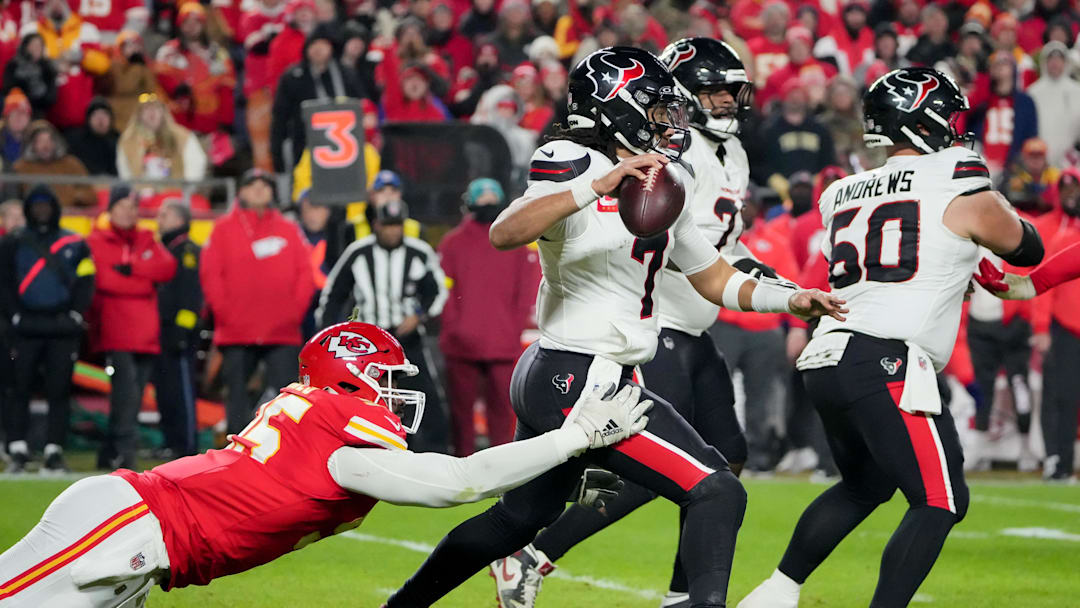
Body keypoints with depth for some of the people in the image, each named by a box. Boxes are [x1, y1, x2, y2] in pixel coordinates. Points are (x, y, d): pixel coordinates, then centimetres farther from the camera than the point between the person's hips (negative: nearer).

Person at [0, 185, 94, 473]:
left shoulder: (75, 244, 11)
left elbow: (85, 284, 7)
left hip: (62, 328, 1)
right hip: (26, 327, -1)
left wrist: (74, 316, -5)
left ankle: (54, 451, 1)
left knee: (59, 390, -1)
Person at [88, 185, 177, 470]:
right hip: (115, 333, -5)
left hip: (145, 334, 5)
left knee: (134, 394, 7)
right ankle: (124, 449, -22)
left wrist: (131, 267, -11)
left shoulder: (147, 240, 17)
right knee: (126, 389, -20)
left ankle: (110, 454, 16)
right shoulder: (97, 242, 3)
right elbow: (104, 279, -12)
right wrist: (144, 282, -7)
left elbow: (167, 268, 0)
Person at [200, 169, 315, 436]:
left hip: (282, 333, 1)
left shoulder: (289, 230, 13)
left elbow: (305, 273, 9)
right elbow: (210, 273, 1)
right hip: (236, 333, -1)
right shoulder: (224, 229, 7)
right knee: (237, 396, 1)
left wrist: (294, 311, -4)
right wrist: (224, 311, -8)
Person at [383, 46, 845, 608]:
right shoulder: (575, 167, -13)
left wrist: (790, 300, 9)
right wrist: (598, 187, -40)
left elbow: (716, 280, 23)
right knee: (717, 494, -15)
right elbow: (504, 234, -31)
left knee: (518, 519, 25)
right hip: (581, 384, -11)